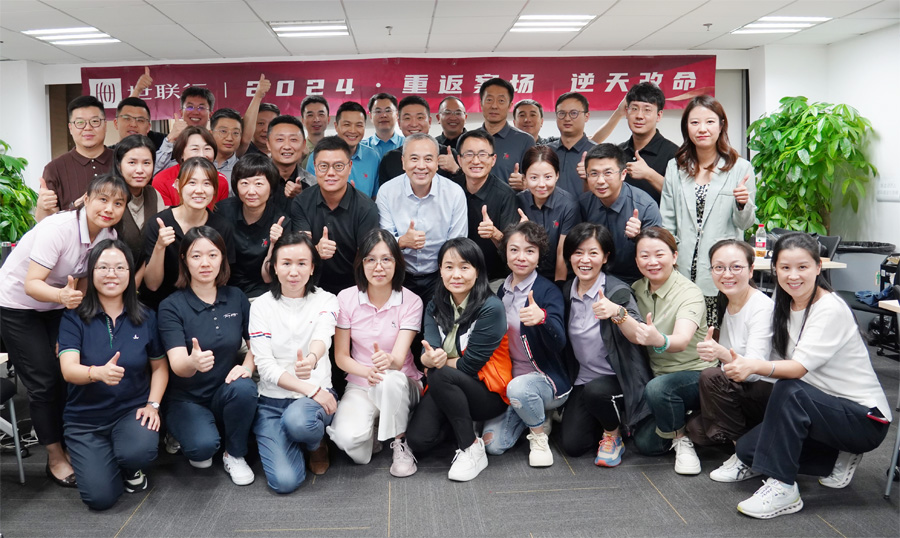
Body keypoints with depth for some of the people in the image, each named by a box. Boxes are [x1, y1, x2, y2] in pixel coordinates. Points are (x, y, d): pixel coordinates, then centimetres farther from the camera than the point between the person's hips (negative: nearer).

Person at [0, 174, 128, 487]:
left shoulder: (109, 236, -10)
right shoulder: (59, 227, -29)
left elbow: (85, 283, 2)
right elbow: (32, 284, -31)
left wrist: (73, 297, -13)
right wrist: (62, 296, -47)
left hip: (57, 305, 6)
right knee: (44, 382, -5)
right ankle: (56, 459, 9)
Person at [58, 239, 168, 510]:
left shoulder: (145, 317, -2)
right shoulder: (74, 318, -7)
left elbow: (159, 366, 6)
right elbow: (68, 370, -20)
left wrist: (153, 404, -9)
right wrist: (98, 372, -42)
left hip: (132, 410, 1)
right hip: (85, 418, 0)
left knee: (138, 451, -33)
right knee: (100, 497, -13)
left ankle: (132, 468, 7)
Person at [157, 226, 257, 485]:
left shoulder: (236, 298, -2)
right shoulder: (171, 306, -12)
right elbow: (177, 365, -23)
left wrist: (247, 366, -17)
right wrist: (193, 362, -48)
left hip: (225, 393, 3)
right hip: (186, 398, -2)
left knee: (244, 388, -32)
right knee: (204, 445, -31)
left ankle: (235, 455, -5)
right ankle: (193, 441, 9)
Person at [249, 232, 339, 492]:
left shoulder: (325, 300, 1)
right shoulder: (261, 306, 1)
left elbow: (322, 336, -22)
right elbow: (266, 366, -6)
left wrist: (312, 359, -47)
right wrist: (310, 389, -18)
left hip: (317, 393, -1)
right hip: (272, 400, 1)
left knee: (297, 420, -37)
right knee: (284, 481, -19)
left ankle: (316, 443, 2)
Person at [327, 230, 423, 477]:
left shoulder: (411, 302, -11)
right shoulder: (346, 299, -6)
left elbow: (399, 359, -19)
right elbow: (341, 356, -3)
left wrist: (388, 361, -45)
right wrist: (367, 372, -24)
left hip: (401, 385, -1)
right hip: (359, 386, 1)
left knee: (390, 379, -38)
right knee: (348, 438, -29)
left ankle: (399, 442, -11)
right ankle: (375, 432, 8)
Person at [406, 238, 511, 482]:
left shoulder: (491, 308, -16)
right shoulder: (435, 307, 2)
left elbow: (470, 364, -18)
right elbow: (430, 351, -13)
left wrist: (437, 364, -7)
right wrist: (429, 359, -35)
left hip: (489, 392, -5)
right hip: (446, 390, 5)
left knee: (440, 376, -33)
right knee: (417, 440, -19)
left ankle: (473, 449, -17)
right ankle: (452, 423, 14)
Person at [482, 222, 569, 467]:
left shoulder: (548, 291, -12)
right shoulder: (501, 290, 6)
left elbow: (559, 343, -26)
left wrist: (542, 317, -45)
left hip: (546, 380, -5)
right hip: (510, 378, 5)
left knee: (518, 387, -38)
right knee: (493, 444, -10)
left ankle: (539, 437, -7)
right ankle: (537, 415, 19)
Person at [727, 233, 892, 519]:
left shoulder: (831, 310, -21)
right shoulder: (784, 306, 2)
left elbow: (799, 367, -33)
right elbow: (782, 364, -2)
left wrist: (754, 366, -51)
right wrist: (737, 363, -19)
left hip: (866, 419, -8)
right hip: (819, 408, 8)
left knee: (789, 391, -34)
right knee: (747, 448, -5)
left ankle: (782, 488, -23)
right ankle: (839, 459, 10)